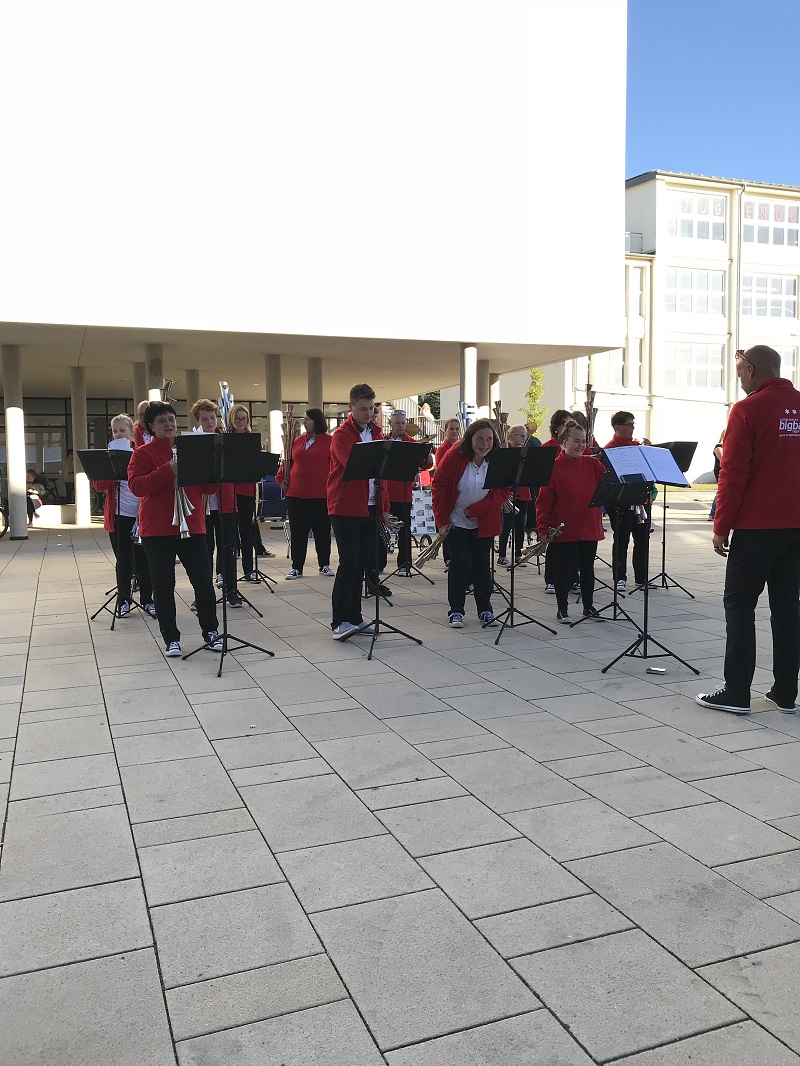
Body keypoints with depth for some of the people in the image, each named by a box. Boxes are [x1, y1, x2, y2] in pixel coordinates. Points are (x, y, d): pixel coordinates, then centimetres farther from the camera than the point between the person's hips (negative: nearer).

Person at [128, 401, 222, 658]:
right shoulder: (143, 453, 0)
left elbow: (208, 488, 12)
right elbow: (136, 485, -15)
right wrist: (168, 470, -24)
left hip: (192, 526, 3)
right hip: (157, 529, -3)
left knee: (203, 581, 3)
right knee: (163, 585, 3)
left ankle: (210, 631, 17)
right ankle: (171, 638, 13)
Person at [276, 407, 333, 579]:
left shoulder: (329, 441, -4)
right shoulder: (298, 441, 11)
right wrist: (280, 478, 5)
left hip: (320, 495, -4)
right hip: (296, 494, 4)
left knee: (322, 530, 8)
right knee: (298, 531, 6)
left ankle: (324, 565, 22)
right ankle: (296, 567, 13)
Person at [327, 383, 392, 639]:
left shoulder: (376, 433, 14)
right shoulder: (341, 434, -7)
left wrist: (384, 507, 11)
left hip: (370, 507, 7)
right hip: (345, 508, -6)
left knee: (361, 562, 9)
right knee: (349, 562, -9)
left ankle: (354, 617, 17)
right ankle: (340, 621, -3)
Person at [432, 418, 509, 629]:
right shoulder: (454, 456, -17)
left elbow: (503, 492, -10)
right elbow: (439, 486, -10)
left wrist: (475, 510, -18)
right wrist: (441, 519, -11)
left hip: (484, 523, 2)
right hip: (456, 522, -2)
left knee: (482, 564, 7)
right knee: (460, 563, -2)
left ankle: (485, 609, 20)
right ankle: (456, 611, 9)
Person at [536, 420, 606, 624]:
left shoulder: (593, 464, 5)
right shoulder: (553, 467, -8)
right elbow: (544, 501, -9)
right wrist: (543, 529, -14)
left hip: (590, 528, 4)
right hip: (564, 529, -4)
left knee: (587, 568, 15)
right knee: (564, 570, 5)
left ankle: (588, 607, 28)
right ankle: (562, 610, 17)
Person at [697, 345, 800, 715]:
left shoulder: (748, 410, -12)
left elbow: (733, 474, -15)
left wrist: (721, 527, -9)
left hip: (757, 525, -6)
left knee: (739, 604, 2)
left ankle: (736, 693, 3)